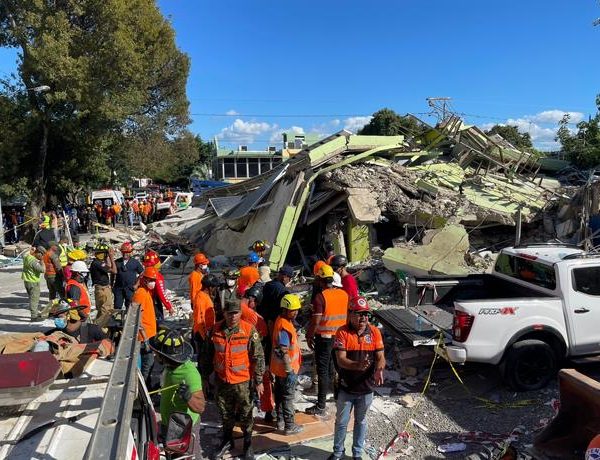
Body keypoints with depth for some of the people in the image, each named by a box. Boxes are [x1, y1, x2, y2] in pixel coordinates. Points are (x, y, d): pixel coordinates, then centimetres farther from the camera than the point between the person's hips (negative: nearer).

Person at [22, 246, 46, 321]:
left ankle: (36, 313, 33)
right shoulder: (34, 261, -24)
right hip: (33, 282, -10)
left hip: (26, 281, 10)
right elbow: (42, 270, -31)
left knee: (32, 298, 20)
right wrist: (41, 261, -20)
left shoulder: (27, 257, 3)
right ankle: (34, 316, 4)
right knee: (34, 299, -1)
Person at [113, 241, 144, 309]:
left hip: (130, 289, -2)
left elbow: (142, 274, 7)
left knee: (130, 307, 2)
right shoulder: (117, 262, 8)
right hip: (118, 288, 2)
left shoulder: (135, 262, 3)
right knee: (117, 307, 2)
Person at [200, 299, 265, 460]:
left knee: (245, 415, 12)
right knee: (225, 414, 20)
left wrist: (258, 381, -8)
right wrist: (205, 375, 12)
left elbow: (258, 357, -9)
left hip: (242, 381, -3)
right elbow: (208, 355, 8)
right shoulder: (216, 330, -4)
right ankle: (227, 441, 42)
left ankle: (248, 444, 33)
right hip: (222, 380, 3)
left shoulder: (249, 331, -14)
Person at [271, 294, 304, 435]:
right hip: (286, 370, -10)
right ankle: (289, 426, 16)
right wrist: (290, 372, -21)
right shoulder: (284, 327, -27)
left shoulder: (281, 321, 4)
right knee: (288, 397, 4)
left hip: (279, 369, 10)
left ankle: (280, 421, 34)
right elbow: (283, 352, -26)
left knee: (280, 394, 20)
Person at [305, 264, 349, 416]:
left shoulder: (320, 297, -18)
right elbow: (347, 315, 9)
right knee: (336, 368, 22)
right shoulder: (344, 294, 0)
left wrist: (309, 336, -7)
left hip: (324, 337, -6)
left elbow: (316, 321, -20)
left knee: (323, 371, 1)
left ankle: (321, 406, 7)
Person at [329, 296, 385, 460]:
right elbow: (341, 360, -21)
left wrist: (379, 369, -28)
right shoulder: (342, 333, -15)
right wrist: (358, 365, -40)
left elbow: (380, 357, -6)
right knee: (341, 421, 15)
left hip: (366, 388, 2)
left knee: (361, 421, 20)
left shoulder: (374, 332, -7)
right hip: (346, 387, -2)